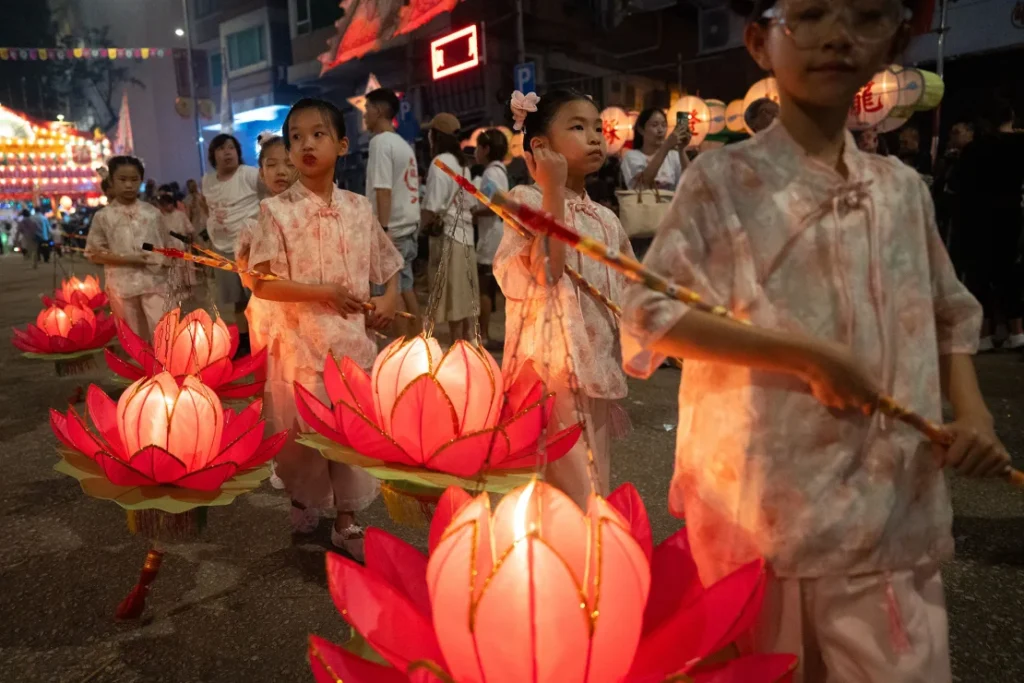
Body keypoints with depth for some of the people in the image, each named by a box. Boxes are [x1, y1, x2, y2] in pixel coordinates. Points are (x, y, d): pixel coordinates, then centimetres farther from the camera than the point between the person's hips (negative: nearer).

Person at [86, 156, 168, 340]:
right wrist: (128, 259, -12)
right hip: (122, 285, 0)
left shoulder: (152, 212, 4)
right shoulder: (103, 216, -1)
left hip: (154, 281, 0)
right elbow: (94, 253, -1)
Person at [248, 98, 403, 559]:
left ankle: (346, 521, 27)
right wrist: (324, 292, -18)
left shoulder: (359, 208, 4)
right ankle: (302, 499, 39)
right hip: (299, 341, -3)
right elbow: (261, 284, -11)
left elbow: (387, 264, 15)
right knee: (302, 431, 10)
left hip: (353, 339, 3)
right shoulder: (277, 211, -7)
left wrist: (390, 297, -4)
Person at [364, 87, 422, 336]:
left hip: (392, 230, -9)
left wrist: (383, 229, -23)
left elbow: (383, 190, -20)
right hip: (407, 227, 9)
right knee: (405, 289, 12)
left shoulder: (380, 141, -11)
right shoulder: (403, 144, 16)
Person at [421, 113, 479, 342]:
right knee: (466, 298, 12)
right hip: (465, 236, 9)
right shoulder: (462, 164, 14)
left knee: (453, 301, -3)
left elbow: (432, 208, -18)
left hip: (448, 238, -8)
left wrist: (423, 225, -1)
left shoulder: (440, 163, -12)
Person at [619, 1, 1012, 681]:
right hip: (756, 497, -3)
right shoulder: (722, 180, -6)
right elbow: (650, 315, -12)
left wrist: (972, 412, 1)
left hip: (892, 506, 4)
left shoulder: (903, 188, 8)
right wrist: (806, 356, -17)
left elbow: (949, 315, 19)